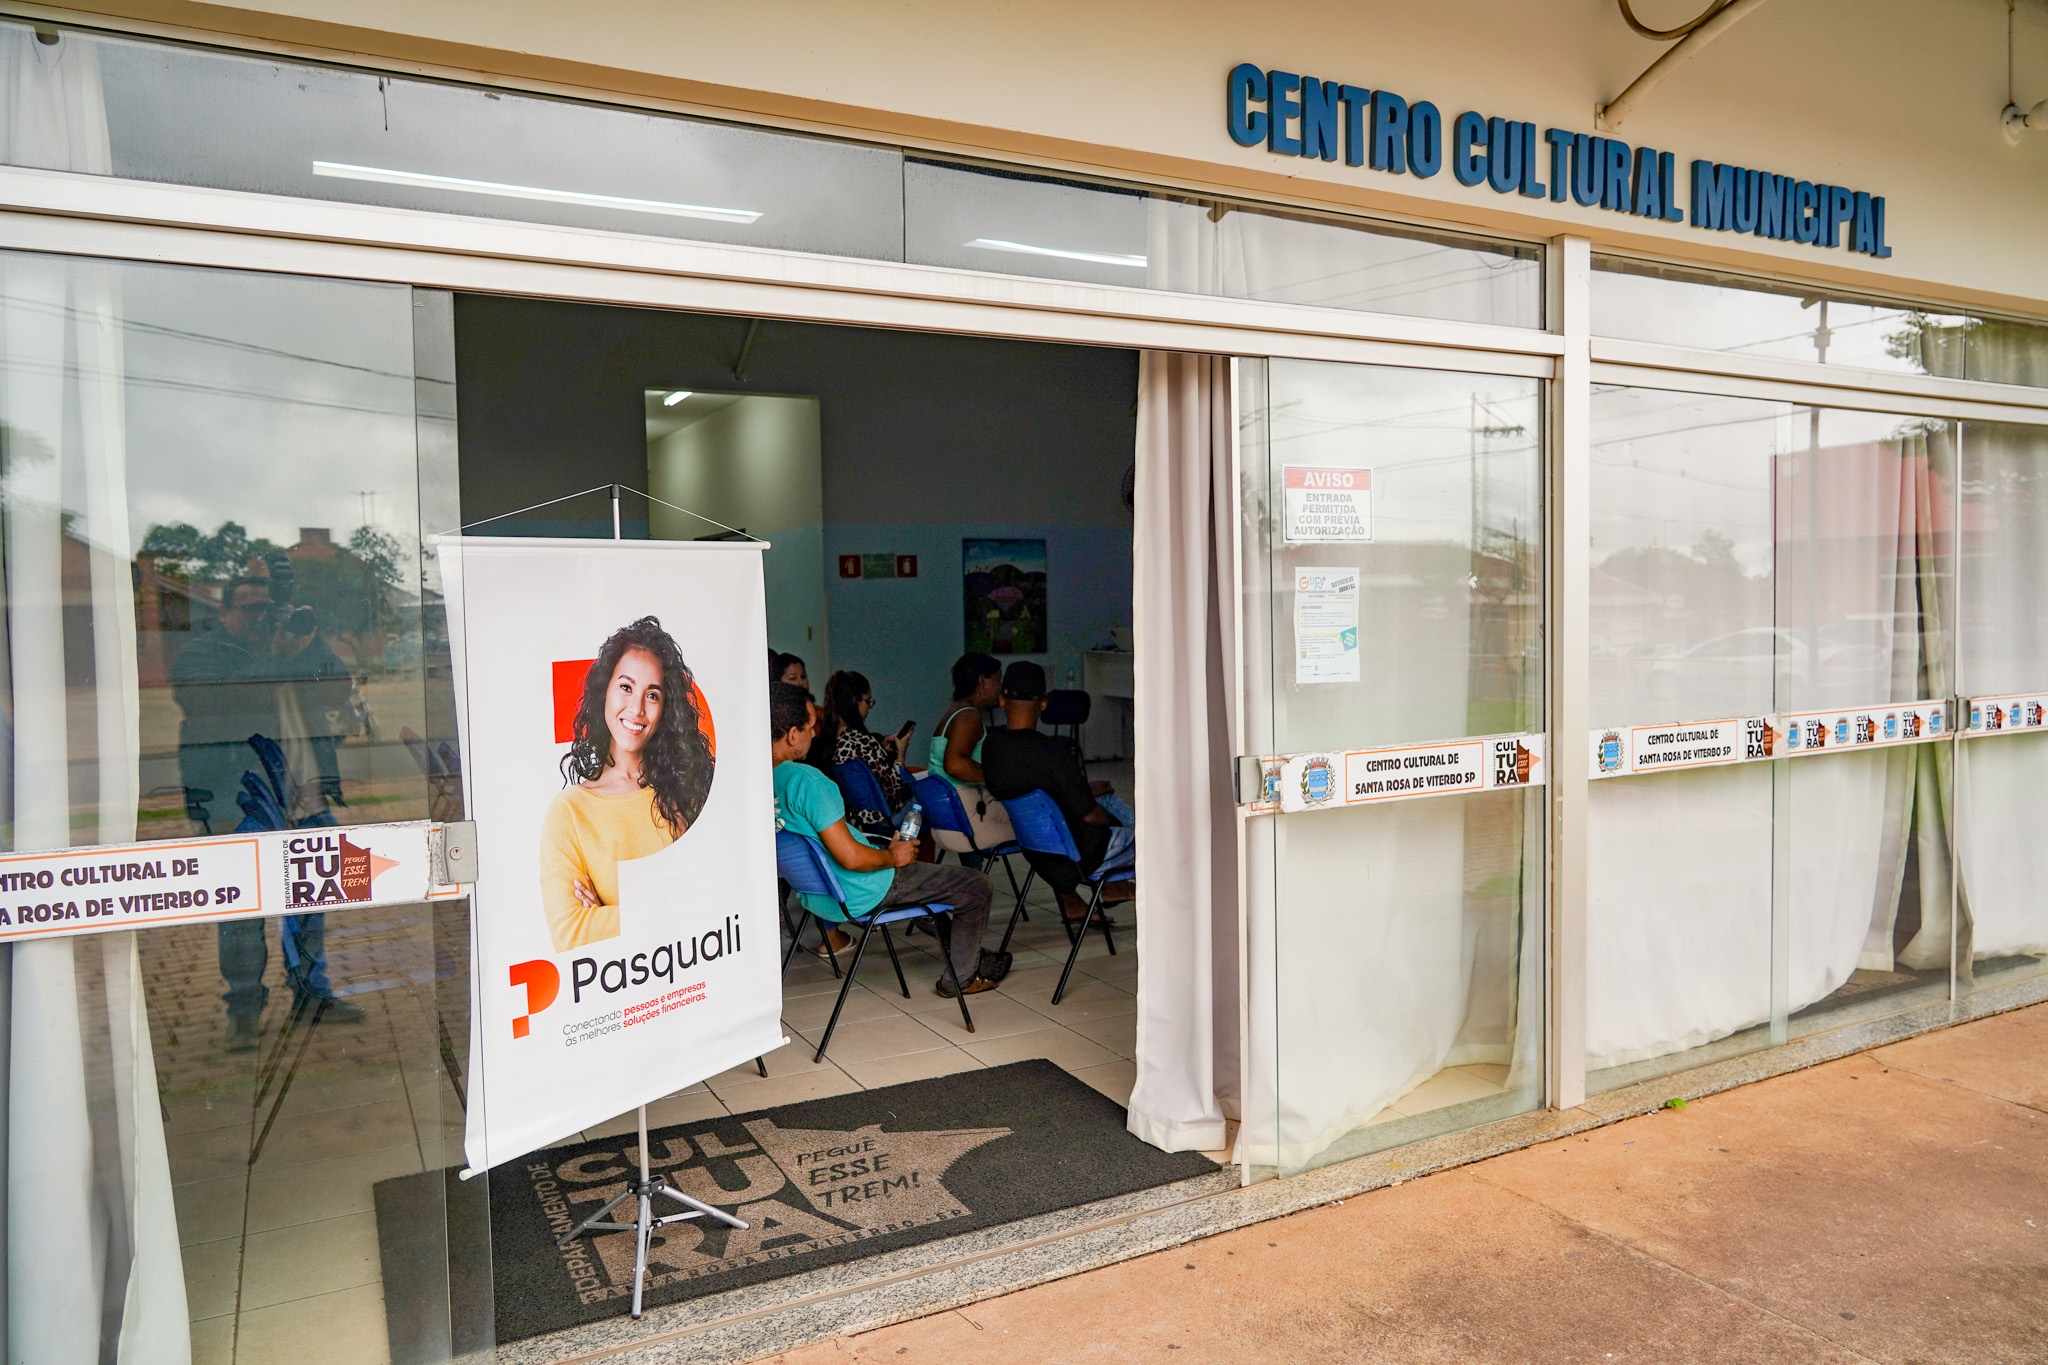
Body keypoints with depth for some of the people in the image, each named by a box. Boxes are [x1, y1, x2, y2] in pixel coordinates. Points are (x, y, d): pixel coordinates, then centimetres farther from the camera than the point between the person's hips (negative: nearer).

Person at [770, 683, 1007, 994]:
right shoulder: (806, 780, -30)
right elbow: (851, 858, -31)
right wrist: (894, 857, -10)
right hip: (856, 896, -9)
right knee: (975, 886, 5)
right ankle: (961, 977, 21)